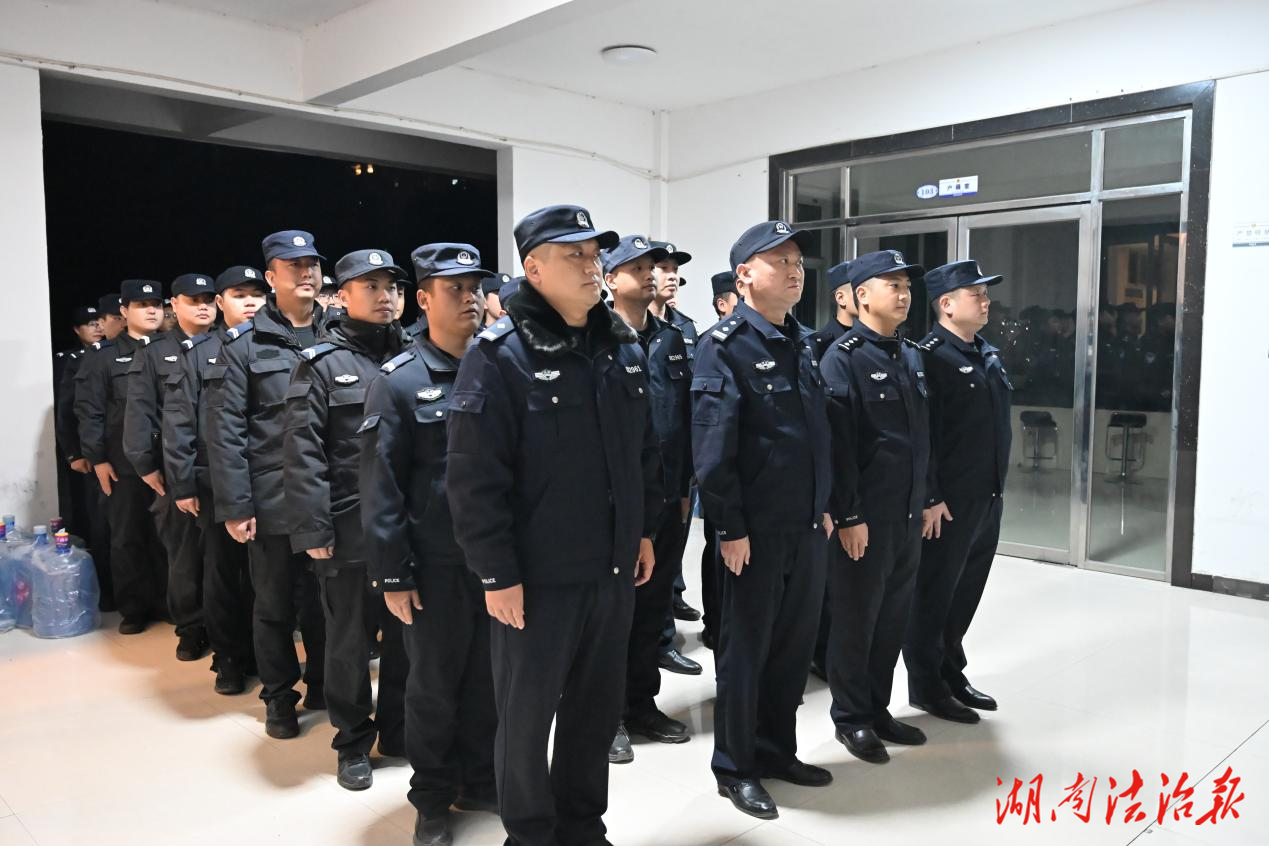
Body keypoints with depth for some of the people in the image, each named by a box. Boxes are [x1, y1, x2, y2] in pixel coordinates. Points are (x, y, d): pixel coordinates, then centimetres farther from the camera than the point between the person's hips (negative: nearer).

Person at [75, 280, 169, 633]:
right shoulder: (104, 360, 6)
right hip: (124, 466, 0)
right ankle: (134, 608, 17)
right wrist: (97, 459, -4)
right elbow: (90, 413, 2)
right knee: (127, 538, 6)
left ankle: (166, 603, 18)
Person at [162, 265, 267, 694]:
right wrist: (182, 484, -4)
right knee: (222, 573, 10)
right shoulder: (198, 352, 2)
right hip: (215, 484, 0)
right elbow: (177, 422, 0)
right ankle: (229, 658, 24)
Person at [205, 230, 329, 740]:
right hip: (273, 501, -2)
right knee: (275, 603, 12)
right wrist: (234, 505, -9)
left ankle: (323, 686, 32)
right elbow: (225, 429, -5)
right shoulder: (245, 344, -2)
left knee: (325, 598, 13)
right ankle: (279, 696, 29)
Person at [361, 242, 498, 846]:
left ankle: (478, 782, 36)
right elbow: (381, 488, -9)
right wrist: (392, 575, -11)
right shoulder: (399, 382, -8)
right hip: (436, 565, -3)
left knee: (487, 678, 15)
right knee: (434, 685, 12)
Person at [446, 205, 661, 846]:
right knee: (528, 715, 11)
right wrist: (497, 574, -16)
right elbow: (474, 481, -16)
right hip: (538, 576, -6)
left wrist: (644, 530, 14)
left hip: (613, 567, 6)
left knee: (597, 707, 19)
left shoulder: (624, 348, 6)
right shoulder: (499, 356, -14)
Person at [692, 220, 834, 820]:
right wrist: (730, 527, -18)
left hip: (807, 526, 8)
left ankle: (776, 750, 34)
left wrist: (824, 506, 15)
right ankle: (735, 769, 23)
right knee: (745, 650, 6)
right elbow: (712, 449, -18)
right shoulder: (724, 346, -12)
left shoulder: (800, 342, 12)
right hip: (755, 530, -7)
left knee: (795, 643, 16)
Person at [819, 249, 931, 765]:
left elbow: (923, 436, 16)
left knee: (894, 616, 15)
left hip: (908, 514, 7)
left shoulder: (912, 358, 13)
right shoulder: (843, 358, -11)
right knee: (856, 618, 5)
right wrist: (848, 516, -19)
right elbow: (837, 443, -17)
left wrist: (928, 499, 14)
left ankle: (878, 709, 30)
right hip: (864, 517, -7)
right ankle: (851, 718, 21)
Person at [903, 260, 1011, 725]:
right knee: (933, 597, 5)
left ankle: (952, 674, 32)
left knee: (966, 594, 18)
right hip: (946, 503, -8)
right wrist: (929, 499, -21)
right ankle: (926, 687, 18)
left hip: (988, 499, 8)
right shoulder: (929, 356, -14)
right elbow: (922, 434, -19)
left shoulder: (989, 354, 13)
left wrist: (997, 487, 17)